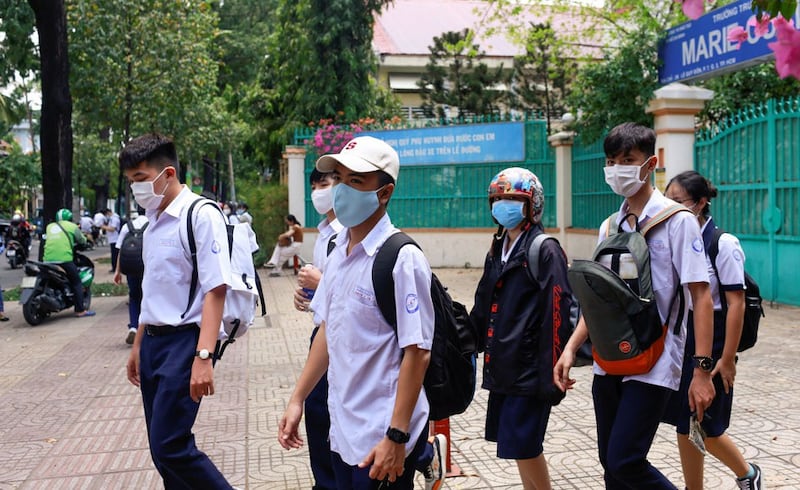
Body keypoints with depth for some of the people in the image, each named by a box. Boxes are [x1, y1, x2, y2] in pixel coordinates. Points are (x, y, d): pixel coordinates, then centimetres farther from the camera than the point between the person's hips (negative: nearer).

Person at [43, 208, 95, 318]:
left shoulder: (49, 226, 22)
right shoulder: (72, 226, 9)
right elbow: (82, 240, 14)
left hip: (48, 259, 5)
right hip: (64, 259, -5)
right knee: (76, 282, 4)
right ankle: (80, 310, 0)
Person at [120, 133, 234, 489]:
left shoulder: (201, 216, -13)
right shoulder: (154, 221, 12)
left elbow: (215, 290, -19)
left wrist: (203, 357, -26)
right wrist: (138, 346, 25)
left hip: (185, 341, -8)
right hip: (153, 341, 8)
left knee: (170, 446, -11)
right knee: (161, 448, 12)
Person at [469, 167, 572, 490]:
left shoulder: (545, 251, -11)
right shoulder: (497, 250, 14)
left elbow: (555, 316, -16)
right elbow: (482, 308, 18)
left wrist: (551, 373, -19)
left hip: (529, 366, -8)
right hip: (502, 365, 8)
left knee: (523, 446, -3)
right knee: (521, 447, 15)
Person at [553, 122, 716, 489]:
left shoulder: (677, 221, -7)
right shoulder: (609, 227, 10)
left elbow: (700, 296, -10)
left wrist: (702, 369, -16)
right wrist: (571, 348, 3)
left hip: (653, 365, -6)